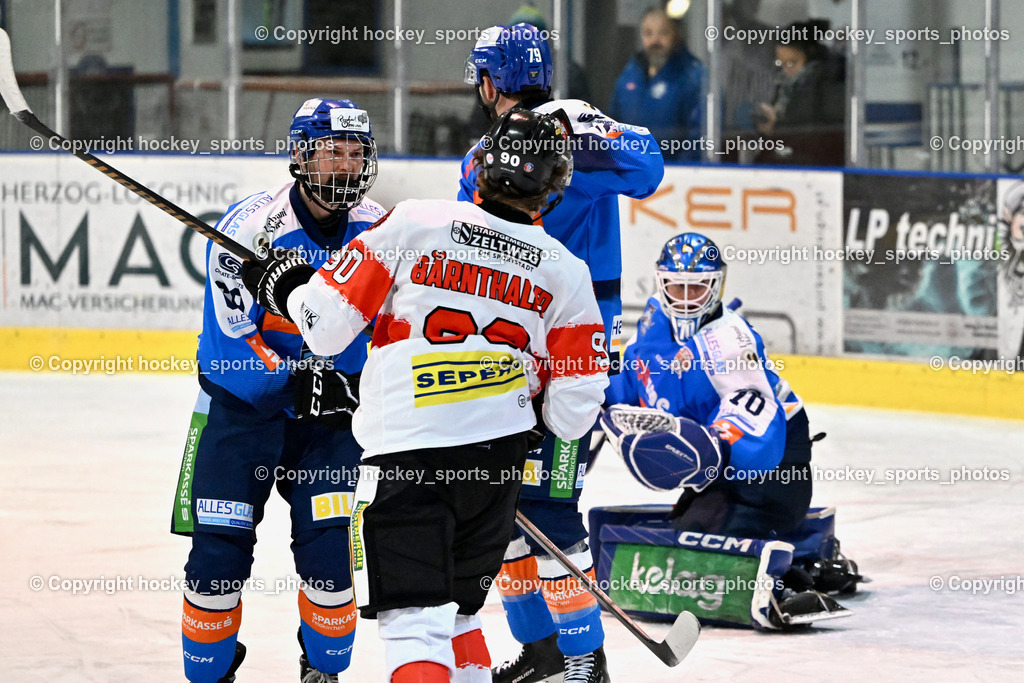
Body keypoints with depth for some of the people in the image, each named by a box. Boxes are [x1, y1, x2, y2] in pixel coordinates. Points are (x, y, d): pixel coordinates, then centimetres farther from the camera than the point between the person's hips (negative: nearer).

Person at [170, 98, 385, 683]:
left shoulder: (379, 230, -4)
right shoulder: (251, 224, -17)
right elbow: (230, 339, -19)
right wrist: (296, 381, -28)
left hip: (332, 413, 3)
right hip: (241, 407, -2)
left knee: (330, 551, -5)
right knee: (220, 551, -4)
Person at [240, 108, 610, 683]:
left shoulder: (413, 224, -6)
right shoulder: (564, 272, 2)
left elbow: (327, 327, -4)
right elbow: (575, 404, 3)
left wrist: (288, 285, 17)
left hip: (405, 453, -4)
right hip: (499, 460, 4)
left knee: (415, 618, -6)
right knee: (458, 606, 23)